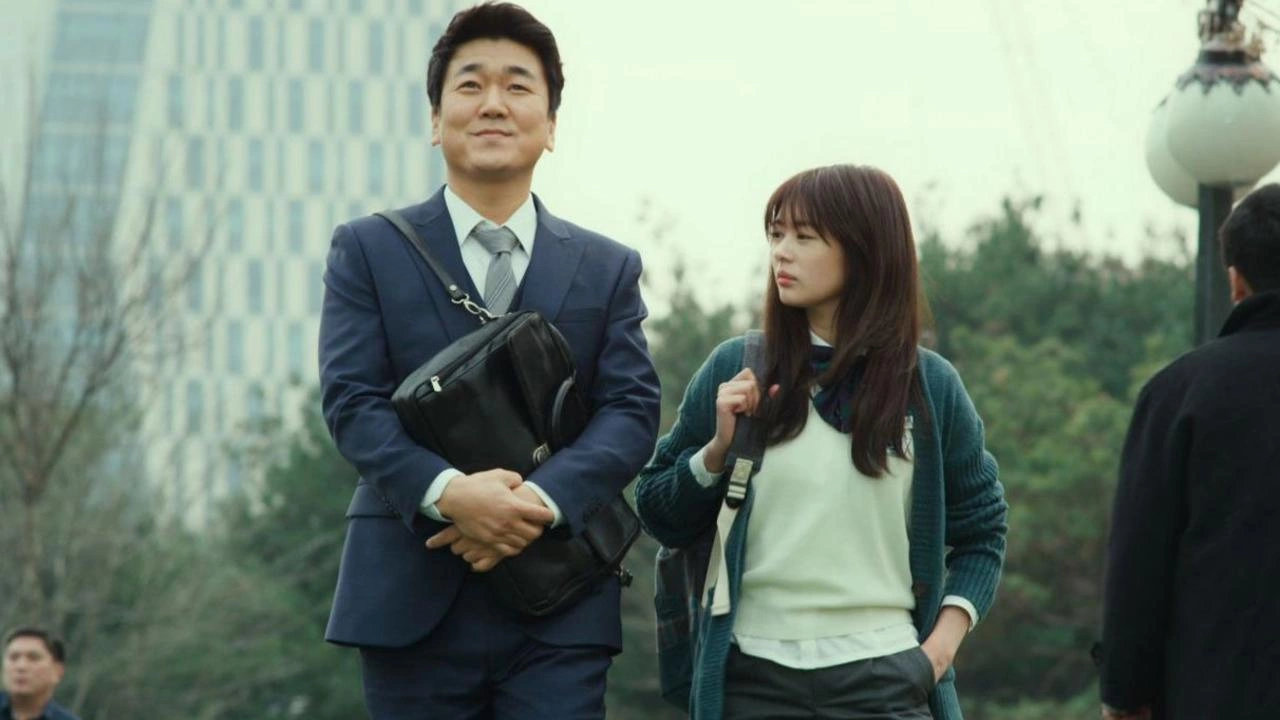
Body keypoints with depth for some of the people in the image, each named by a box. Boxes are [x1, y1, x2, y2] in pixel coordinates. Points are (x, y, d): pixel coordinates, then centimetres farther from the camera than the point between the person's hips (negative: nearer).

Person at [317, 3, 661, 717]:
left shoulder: (609, 269, 13)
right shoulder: (368, 251, 8)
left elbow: (633, 410, 3)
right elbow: (352, 399, -2)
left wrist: (543, 499, -16)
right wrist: (447, 493, -20)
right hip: (412, 599, -1)